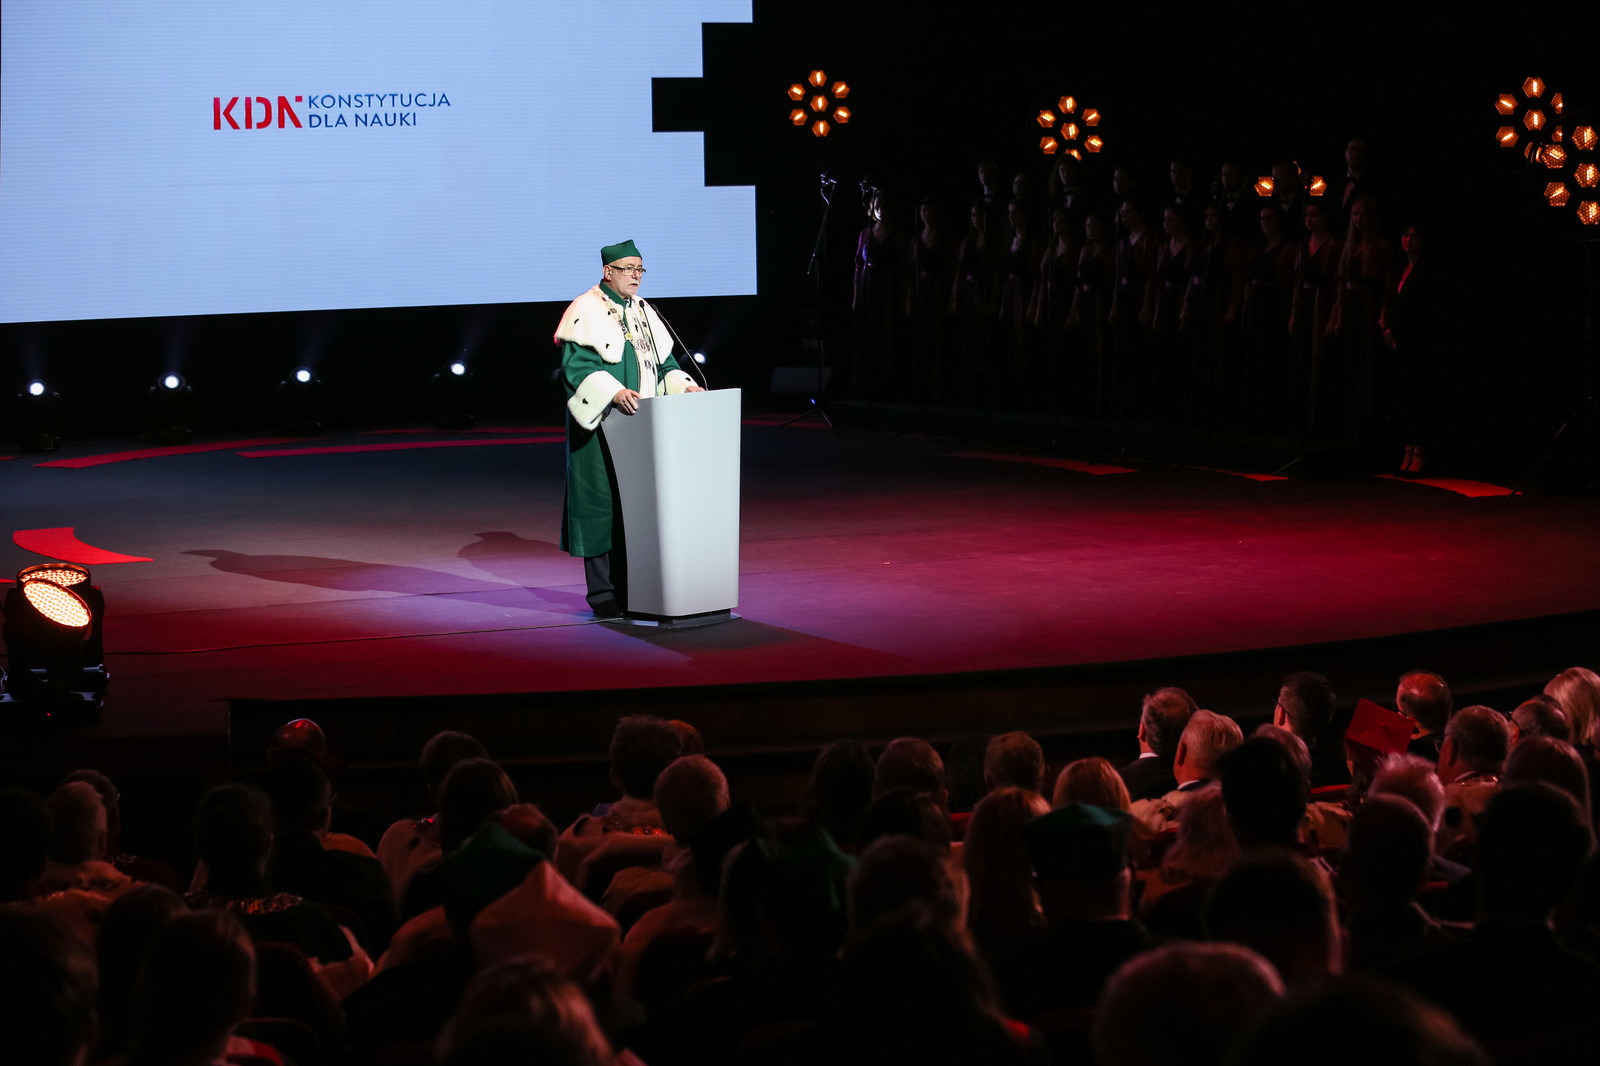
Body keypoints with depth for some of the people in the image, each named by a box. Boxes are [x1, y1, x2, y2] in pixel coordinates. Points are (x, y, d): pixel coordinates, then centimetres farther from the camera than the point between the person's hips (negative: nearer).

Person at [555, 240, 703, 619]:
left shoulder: (643, 312, 16)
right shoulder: (586, 311, -7)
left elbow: (663, 362, 20)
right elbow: (576, 366, -17)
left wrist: (683, 386, 1)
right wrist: (614, 392, -29)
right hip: (602, 425, -7)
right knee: (603, 502, -5)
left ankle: (629, 586, 13)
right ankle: (602, 593, -1)